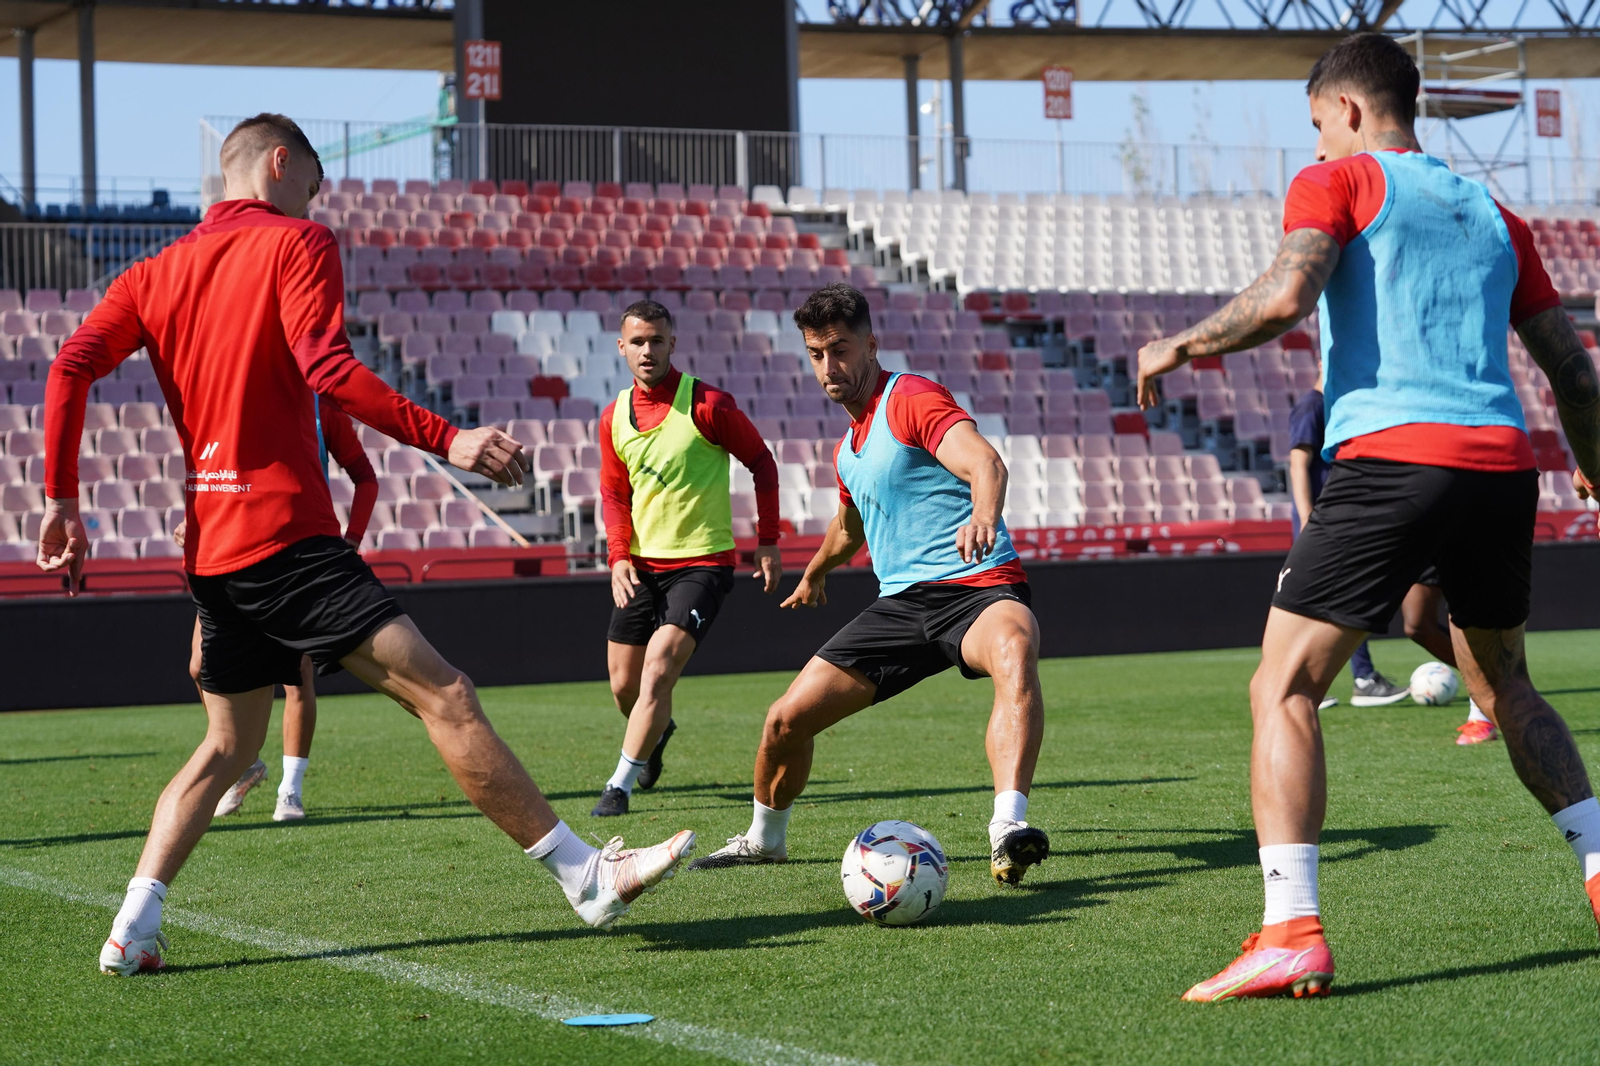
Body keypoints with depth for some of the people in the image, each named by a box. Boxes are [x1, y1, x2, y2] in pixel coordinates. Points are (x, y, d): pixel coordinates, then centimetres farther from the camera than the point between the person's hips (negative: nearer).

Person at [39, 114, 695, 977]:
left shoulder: (158, 272, 17)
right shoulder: (295, 243, -2)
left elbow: (70, 367, 5)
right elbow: (327, 369, -17)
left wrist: (62, 501, 6)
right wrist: (447, 440, -20)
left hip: (210, 548, 8)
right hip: (284, 533, -8)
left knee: (228, 748, 19)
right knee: (441, 693, -10)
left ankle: (132, 928, 8)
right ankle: (586, 878, -12)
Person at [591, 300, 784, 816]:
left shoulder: (708, 405, -11)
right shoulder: (613, 417, 4)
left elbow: (762, 463, -1)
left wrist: (768, 541, -3)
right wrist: (619, 555, -2)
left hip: (701, 563, -5)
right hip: (640, 565, 5)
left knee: (658, 668, -20)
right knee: (624, 685, 9)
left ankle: (620, 786, -13)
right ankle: (658, 733, 44)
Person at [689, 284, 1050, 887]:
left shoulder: (912, 399, -9)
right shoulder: (848, 448, 18)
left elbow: (985, 464, -27)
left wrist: (983, 517, -49)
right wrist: (813, 573, 58)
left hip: (978, 587, -8)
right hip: (901, 603, 8)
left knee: (1015, 654, -43)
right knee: (786, 720, 2)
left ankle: (1007, 829, -58)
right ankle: (764, 839, 30)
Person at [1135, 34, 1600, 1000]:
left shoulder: (1339, 182, 6)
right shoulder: (1490, 212, 23)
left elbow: (1285, 296, -13)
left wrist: (1177, 347, 1)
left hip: (1391, 456, -6)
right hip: (1502, 461, 6)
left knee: (1284, 691, -4)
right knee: (1506, 687, 27)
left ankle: (1292, 934, -16)